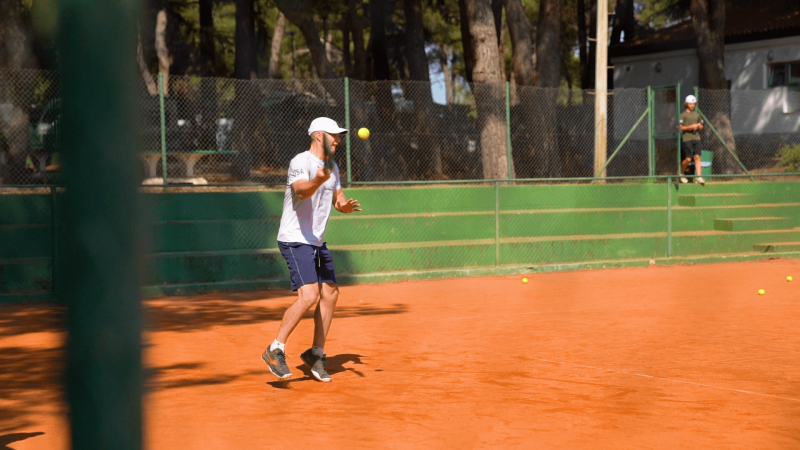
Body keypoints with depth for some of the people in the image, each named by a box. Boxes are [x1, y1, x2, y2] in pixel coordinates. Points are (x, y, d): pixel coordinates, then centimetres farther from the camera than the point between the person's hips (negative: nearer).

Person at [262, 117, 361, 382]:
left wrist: (344, 205, -8)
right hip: (295, 239, -9)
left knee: (330, 294, 8)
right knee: (309, 296, -21)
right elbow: (301, 191, -32)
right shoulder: (301, 162, -15)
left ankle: (316, 354, 20)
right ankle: (275, 350, -11)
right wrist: (317, 181, -53)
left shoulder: (332, 168, 13)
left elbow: (338, 199, 15)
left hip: (317, 242, 9)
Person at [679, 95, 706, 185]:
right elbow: (680, 127, -7)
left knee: (697, 157, -6)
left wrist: (699, 126, 0)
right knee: (688, 158, -7)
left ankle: (698, 176, -10)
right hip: (687, 138, -5)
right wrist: (690, 127, -18)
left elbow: (701, 126, 23)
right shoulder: (683, 115, -2)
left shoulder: (697, 115, 15)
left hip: (696, 138, 5)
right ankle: (681, 173, 17)